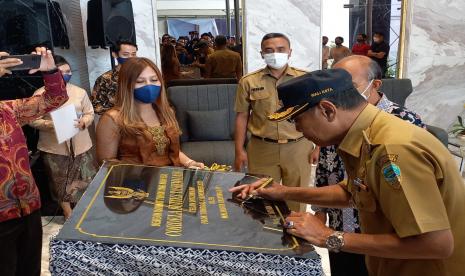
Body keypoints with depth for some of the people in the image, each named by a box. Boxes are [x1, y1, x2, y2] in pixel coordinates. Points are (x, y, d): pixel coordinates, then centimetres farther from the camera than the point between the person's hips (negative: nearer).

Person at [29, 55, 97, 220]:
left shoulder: (79, 92, 3)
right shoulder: (40, 94, -4)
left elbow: (90, 113, 7)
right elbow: (33, 120, -4)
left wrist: (83, 122, -15)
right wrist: (51, 124, -21)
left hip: (80, 145, 2)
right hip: (54, 148, -1)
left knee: (86, 181, 8)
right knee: (60, 183, 11)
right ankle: (68, 213, 30)